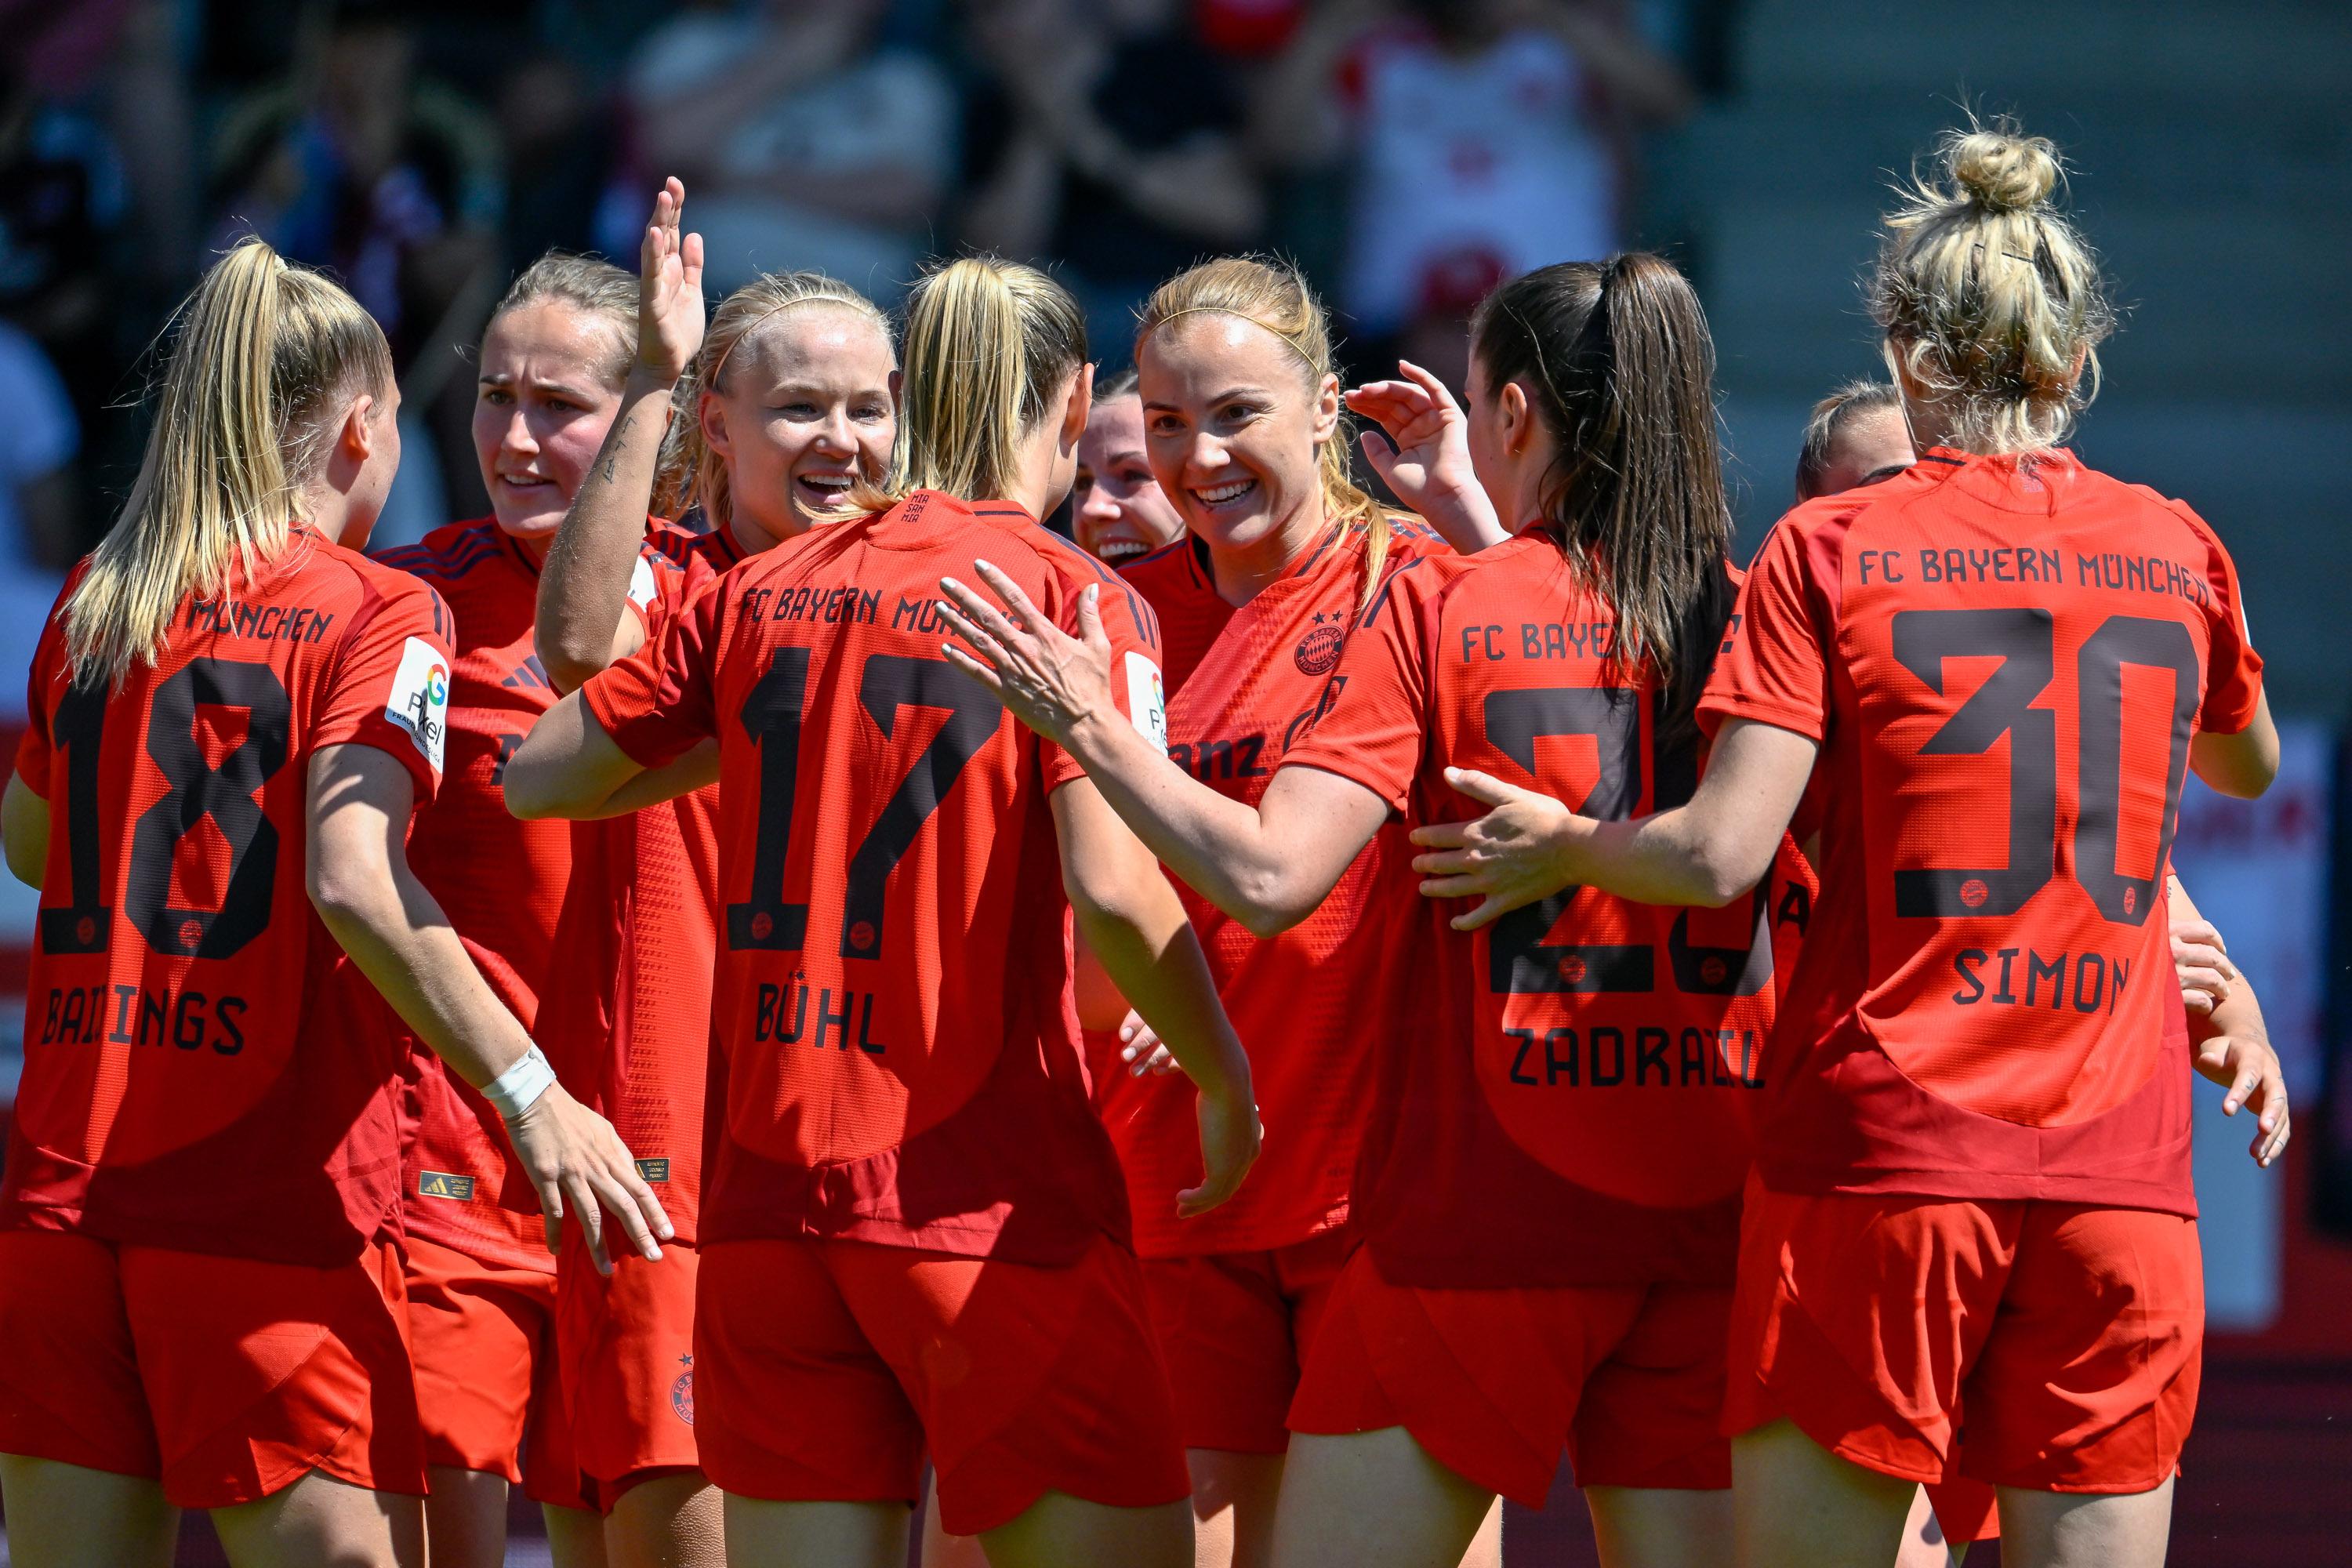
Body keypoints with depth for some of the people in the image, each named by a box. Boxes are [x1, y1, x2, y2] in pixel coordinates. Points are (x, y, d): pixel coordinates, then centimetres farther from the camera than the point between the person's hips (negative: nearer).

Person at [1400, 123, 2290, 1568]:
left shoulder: (1834, 550, -2)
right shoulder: (2176, 552, 8)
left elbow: (1720, 856, -10)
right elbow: (2249, 768, 29)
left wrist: (1562, 849, 8)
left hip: (1879, 1148, -2)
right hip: (2121, 1175, 2)